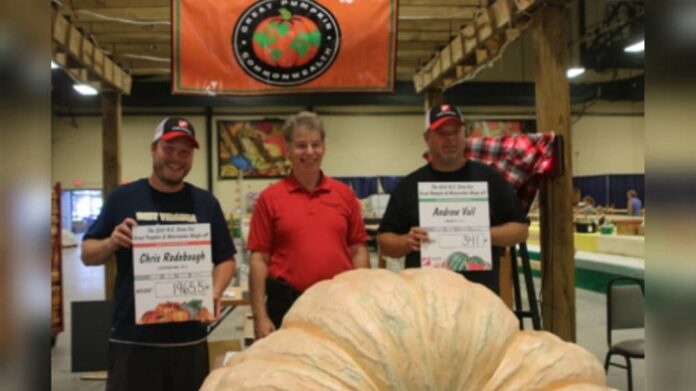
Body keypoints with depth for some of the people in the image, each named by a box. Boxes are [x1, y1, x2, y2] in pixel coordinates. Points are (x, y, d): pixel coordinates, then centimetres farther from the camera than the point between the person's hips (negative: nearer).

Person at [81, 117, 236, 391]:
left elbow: (225, 259, 9)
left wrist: (215, 292, -9)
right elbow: (88, 254, 6)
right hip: (132, 339, -1)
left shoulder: (206, 202, 6)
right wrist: (112, 242, -15)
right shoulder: (123, 197, 3)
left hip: (190, 338, 2)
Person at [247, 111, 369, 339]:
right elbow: (259, 259, -2)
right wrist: (260, 316, -7)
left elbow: (358, 250, 6)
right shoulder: (270, 198, -1)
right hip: (288, 305, -2)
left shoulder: (345, 194, 5)